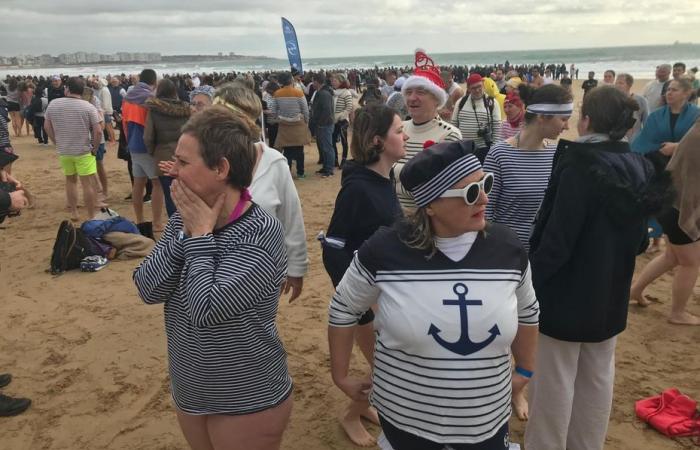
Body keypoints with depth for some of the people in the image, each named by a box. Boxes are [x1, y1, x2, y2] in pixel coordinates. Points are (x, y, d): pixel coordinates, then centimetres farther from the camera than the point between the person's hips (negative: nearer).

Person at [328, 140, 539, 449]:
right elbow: (343, 309, -3)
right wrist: (340, 376, 4)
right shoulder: (385, 250, -19)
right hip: (404, 416, -2)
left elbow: (527, 311, 9)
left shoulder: (507, 248, -10)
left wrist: (524, 371, 17)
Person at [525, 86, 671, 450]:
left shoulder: (579, 165, -22)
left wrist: (529, 277, -12)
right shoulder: (639, 168, 1)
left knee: (553, 380, 7)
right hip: (610, 292, 8)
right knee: (597, 377, 20)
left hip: (568, 291, -7)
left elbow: (557, 237, -23)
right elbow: (639, 239, 11)